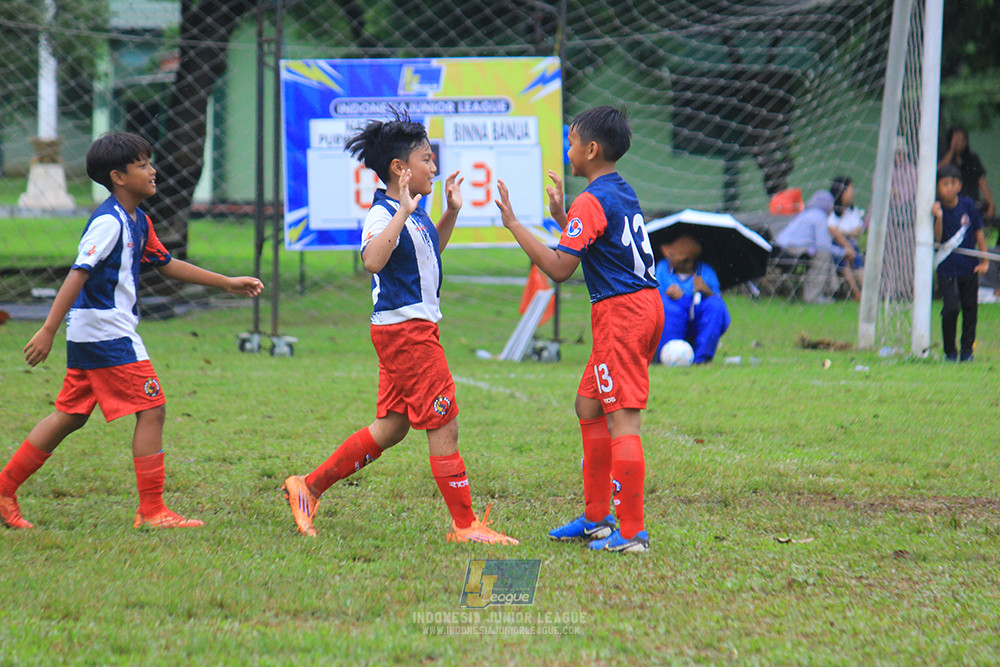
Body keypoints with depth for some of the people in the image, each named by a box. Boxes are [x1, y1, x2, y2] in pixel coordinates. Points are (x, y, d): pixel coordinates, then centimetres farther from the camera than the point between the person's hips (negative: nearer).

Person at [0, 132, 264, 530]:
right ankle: (152, 512, -5)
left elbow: (166, 264, 26)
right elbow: (78, 274, -23)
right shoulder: (108, 222, -16)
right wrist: (48, 330, -28)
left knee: (71, 415, 14)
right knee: (152, 410, -7)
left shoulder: (138, 221, 14)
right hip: (107, 332, -10)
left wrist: (227, 284, 26)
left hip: (89, 334, 10)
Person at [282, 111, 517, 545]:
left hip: (418, 328, 10)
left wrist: (450, 213, 21)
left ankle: (309, 486, 19)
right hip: (404, 330, -10)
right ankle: (465, 525, 0)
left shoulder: (413, 212, 13)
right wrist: (402, 213, -37)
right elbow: (373, 260, -36)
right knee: (444, 425, -5)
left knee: (390, 428, 14)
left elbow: (430, 249, 33)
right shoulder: (382, 215, -16)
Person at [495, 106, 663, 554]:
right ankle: (595, 520, 23)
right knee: (589, 405, 18)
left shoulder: (591, 201, -13)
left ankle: (631, 532, -12)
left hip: (620, 313, -10)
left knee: (622, 420, -10)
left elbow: (559, 268, -17)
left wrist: (513, 224, -11)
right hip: (645, 303, 10)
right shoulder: (623, 193, 15)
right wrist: (561, 218, 30)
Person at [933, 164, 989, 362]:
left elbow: (978, 233, 5)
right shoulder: (937, 208, -9)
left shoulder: (968, 205, -3)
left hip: (969, 266, 3)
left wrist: (984, 261, 3)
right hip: (947, 268, -3)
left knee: (970, 308, 7)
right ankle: (950, 352, 2)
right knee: (951, 308, -12)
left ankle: (967, 349, 20)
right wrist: (939, 218, -30)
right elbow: (937, 239, -16)